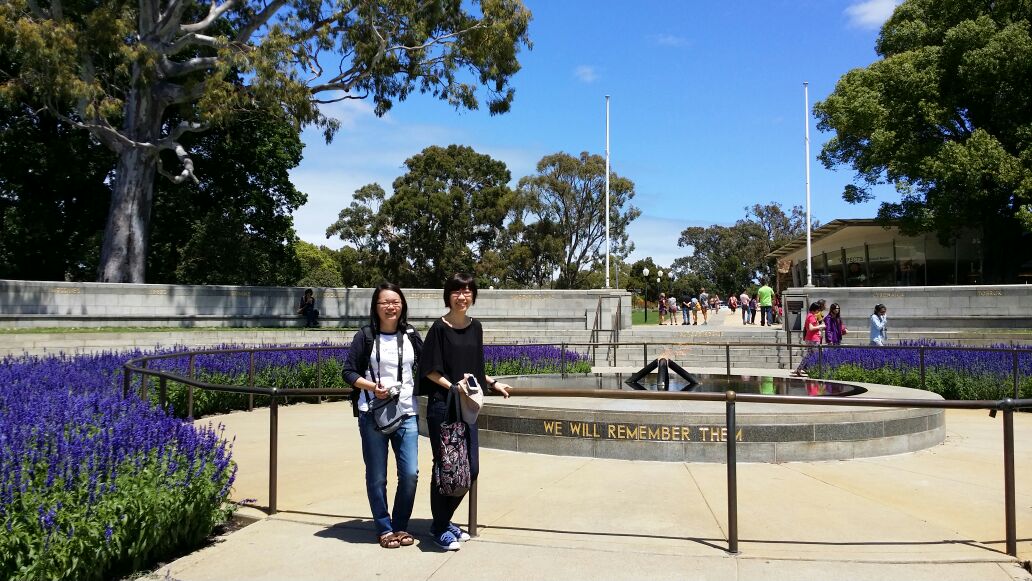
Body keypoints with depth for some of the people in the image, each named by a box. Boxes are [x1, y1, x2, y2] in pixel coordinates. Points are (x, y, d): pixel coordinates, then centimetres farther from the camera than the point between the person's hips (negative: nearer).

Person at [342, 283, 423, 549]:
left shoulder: (411, 335, 7)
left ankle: (401, 526, 21)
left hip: (406, 414, 2)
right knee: (376, 477, 5)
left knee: (410, 474, 0)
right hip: (373, 415, -2)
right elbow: (349, 372, -2)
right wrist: (372, 387, -15)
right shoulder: (366, 336, -2)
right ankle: (384, 529, 23)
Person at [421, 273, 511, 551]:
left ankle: (444, 520, 28)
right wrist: (453, 386, -21)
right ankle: (439, 529, 18)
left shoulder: (475, 327, 9)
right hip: (442, 406, -6)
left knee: (471, 469, 10)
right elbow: (430, 370, -9)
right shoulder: (439, 328, -8)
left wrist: (493, 383, 16)